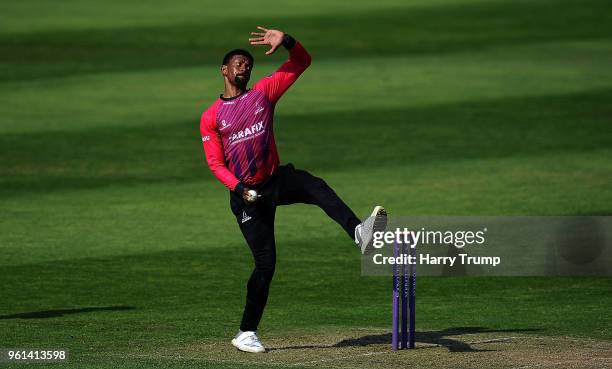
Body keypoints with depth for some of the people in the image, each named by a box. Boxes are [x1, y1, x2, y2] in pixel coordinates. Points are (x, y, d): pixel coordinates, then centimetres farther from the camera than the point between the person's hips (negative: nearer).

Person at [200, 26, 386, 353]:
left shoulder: (263, 92, 8)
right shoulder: (210, 118, 2)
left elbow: (302, 62, 5)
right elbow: (216, 164, -4)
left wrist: (286, 42, -15)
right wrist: (240, 188, -21)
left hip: (277, 179, 2)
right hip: (246, 194, -2)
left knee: (316, 187, -32)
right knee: (265, 263, -6)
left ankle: (359, 232, -58)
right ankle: (246, 334, 7)